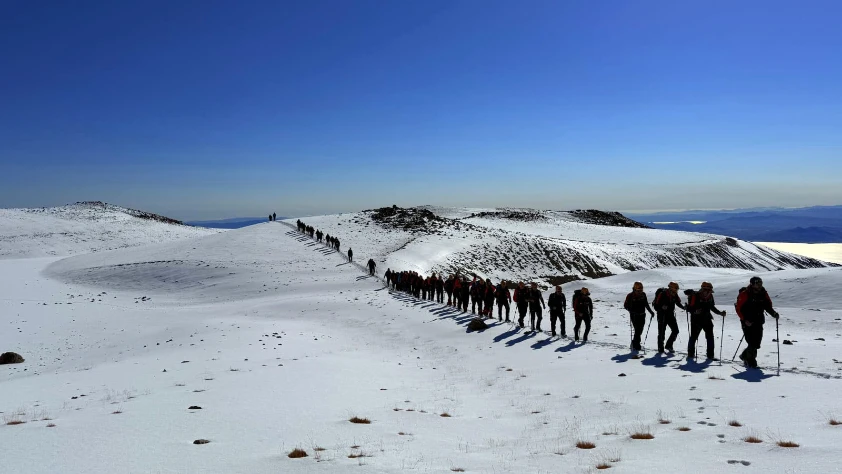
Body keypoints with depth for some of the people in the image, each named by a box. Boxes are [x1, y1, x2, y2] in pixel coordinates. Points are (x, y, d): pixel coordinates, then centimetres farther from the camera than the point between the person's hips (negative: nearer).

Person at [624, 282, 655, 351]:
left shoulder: (643, 295, 3)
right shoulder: (630, 296, -11)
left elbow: (646, 304, 17)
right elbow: (625, 305, -5)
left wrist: (651, 311, 17)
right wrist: (631, 310, -21)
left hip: (642, 315, 5)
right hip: (634, 316, -5)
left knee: (640, 330, 9)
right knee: (637, 330, -9)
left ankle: (634, 343, 27)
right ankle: (636, 345, 0)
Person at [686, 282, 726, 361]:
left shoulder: (710, 296, 5)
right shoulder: (695, 296, -15)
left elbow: (712, 307, 19)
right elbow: (690, 307, -16)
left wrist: (720, 313, 12)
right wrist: (695, 311, -35)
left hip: (707, 319, 5)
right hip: (696, 320, -5)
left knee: (710, 337, 2)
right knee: (693, 337, 1)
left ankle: (710, 355, 11)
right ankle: (691, 354, 15)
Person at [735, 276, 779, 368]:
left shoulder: (763, 294, 5)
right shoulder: (745, 294, -11)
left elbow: (768, 306, 13)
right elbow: (739, 308, -11)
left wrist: (774, 313, -8)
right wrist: (745, 320, -20)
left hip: (758, 322, 5)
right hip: (747, 323, -5)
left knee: (757, 343, 7)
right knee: (752, 343, -9)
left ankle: (745, 356, 31)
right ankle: (751, 362, 7)